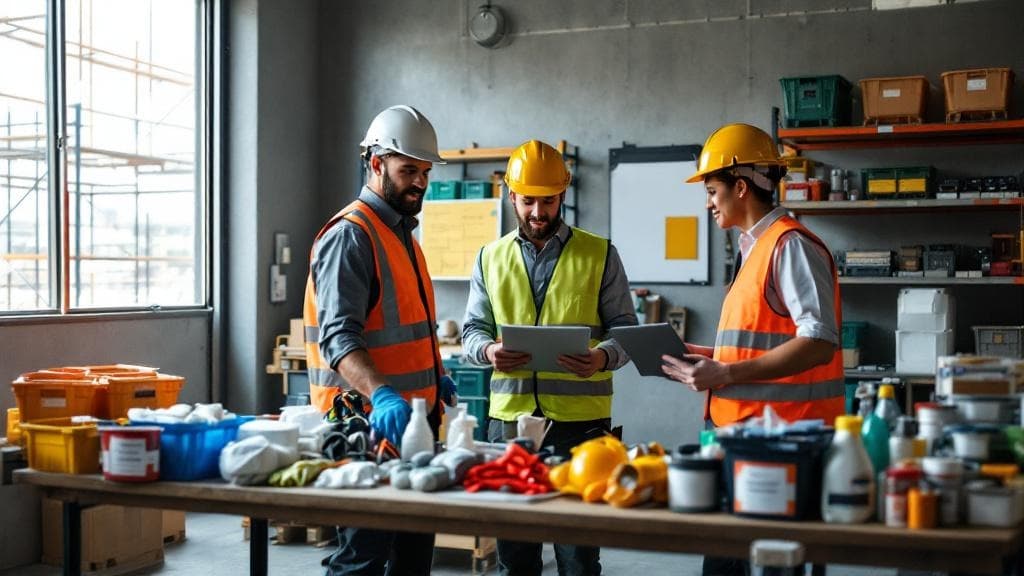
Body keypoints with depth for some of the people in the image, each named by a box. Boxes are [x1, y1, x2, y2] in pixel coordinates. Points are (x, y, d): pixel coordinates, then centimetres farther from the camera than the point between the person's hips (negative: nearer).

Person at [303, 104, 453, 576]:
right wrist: (381, 394, -39)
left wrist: (434, 375, 21)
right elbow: (339, 336, -25)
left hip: (412, 417, 10)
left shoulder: (402, 232, 17)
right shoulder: (350, 234, -14)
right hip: (369, 422, -10)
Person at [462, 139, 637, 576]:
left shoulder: (599, 254, 3)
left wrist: (603, 357, -19)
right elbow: (473, 329, 11)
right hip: (509, 415, 3)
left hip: (580, 417, -2)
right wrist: (488, 350, -12)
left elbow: (625, 328, 3)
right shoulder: (491, 258, 11)